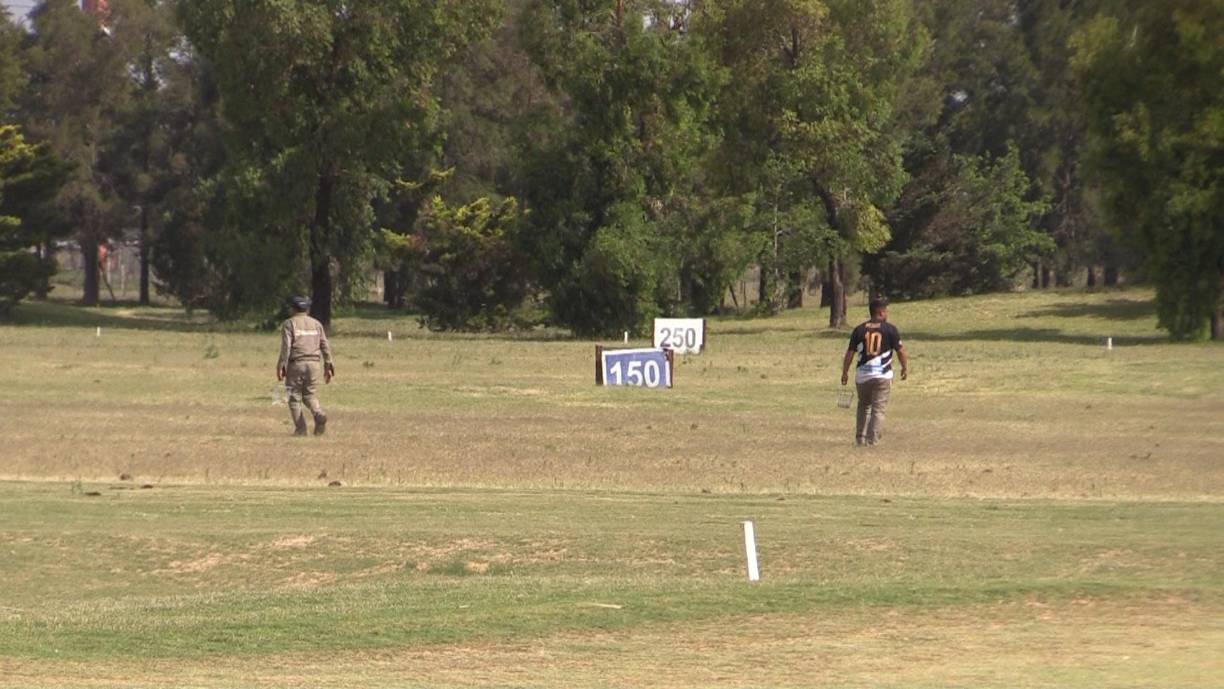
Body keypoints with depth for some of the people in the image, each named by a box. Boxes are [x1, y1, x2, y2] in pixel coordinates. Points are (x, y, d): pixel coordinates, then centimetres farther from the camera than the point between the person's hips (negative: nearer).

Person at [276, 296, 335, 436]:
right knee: (310, 395, 13)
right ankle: (319, 414, -15)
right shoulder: (316, 324, 14)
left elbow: (285, 347, -9)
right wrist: (328, 366, 12)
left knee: (295, 397, 4)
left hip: (296, 364, -4)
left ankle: (300, 429, -3)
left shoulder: (289, 324, 1)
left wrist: (281, 367, -10)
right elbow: (325, 346, 9)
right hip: (314, 363, 4)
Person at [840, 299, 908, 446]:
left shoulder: (859, 330, 4)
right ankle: (872, 439, -8)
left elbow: (850, 353, 4)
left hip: (862, 375, 3)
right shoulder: (890, 329, -3)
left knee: (863, 406, 20)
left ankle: (860, 438, 19)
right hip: (883, 375, -3)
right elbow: (900, 351, 1)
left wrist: (845, 372, 12)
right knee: (878, 409, 1)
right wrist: (905, 368, 16)